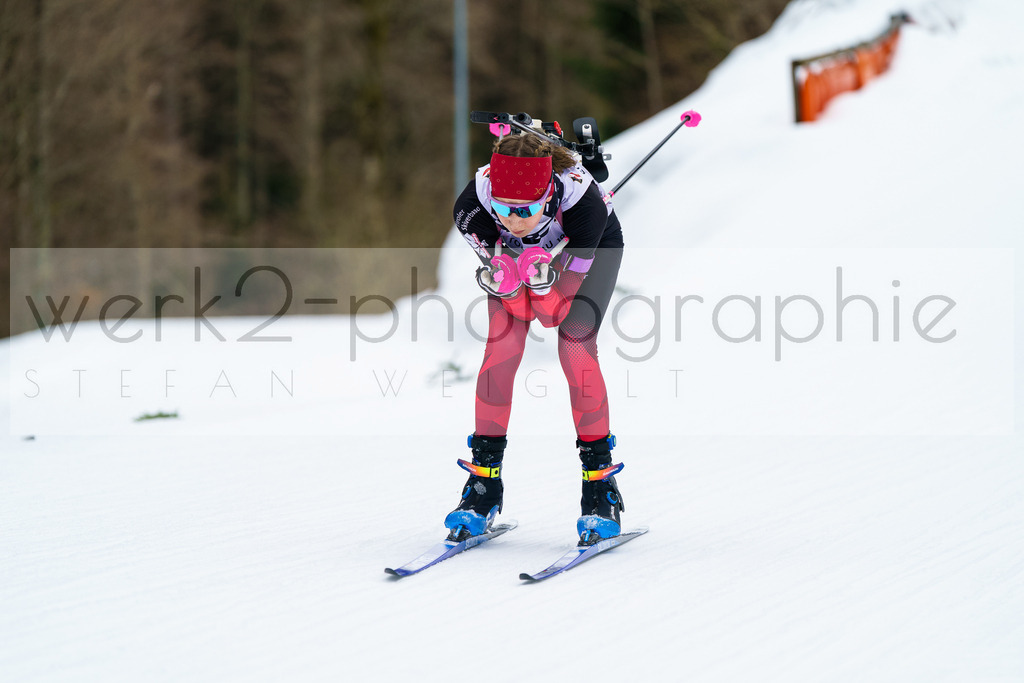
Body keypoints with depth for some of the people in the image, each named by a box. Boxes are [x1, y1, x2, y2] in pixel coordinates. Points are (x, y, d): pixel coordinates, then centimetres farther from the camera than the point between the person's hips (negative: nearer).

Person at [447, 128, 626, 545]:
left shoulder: (582, 201, -42)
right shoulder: (472, 207, -36)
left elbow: (555, 311, -30)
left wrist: (540, 274, -44)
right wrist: (503, 273, -38)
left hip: (592, 247, -2)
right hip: (513, 248, 2)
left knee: (576, 346, -19)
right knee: (501, 345, -13)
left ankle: (599, 481, -8)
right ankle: (484, 483, -2)